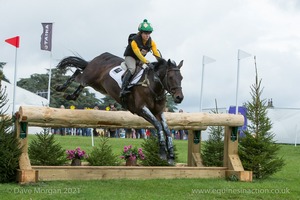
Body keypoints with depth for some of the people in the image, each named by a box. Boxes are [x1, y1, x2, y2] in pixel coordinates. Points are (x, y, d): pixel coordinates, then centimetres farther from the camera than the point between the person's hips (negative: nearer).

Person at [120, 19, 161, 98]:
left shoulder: (151, 42, -8)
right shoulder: (134, 41, -26)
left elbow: (156, 53, -13)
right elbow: (138, 54, -34)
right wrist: (146, 62, -44)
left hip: (141, 58, 7)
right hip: (130, 57, -7)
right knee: (132, 69, -34)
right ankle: (123, 89, -40)